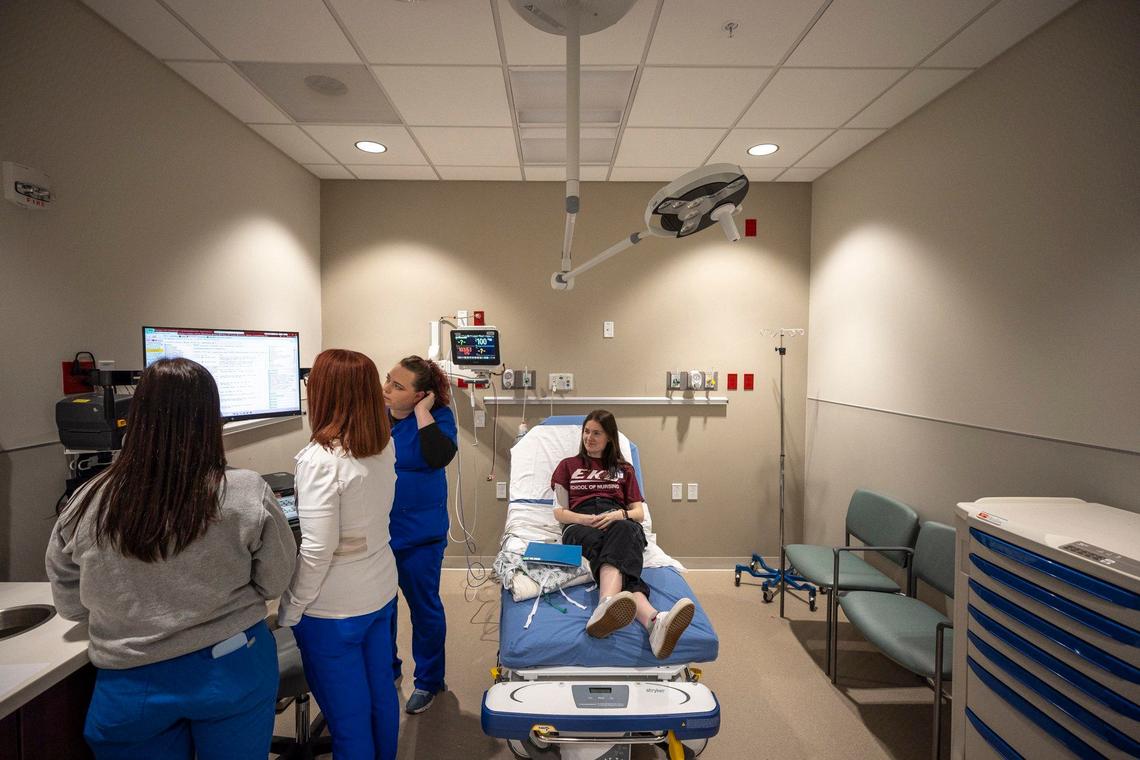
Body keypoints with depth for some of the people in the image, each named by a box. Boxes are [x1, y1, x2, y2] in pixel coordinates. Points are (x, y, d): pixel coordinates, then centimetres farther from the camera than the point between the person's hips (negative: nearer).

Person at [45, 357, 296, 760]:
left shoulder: (88, 503, -15)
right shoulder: (247, 494, -22)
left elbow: (71, 604, 3)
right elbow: (274, 582, -7)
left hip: (131, 684, 1)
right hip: (232, 668, -1)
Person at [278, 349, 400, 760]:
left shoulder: (320, 459, -24)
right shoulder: (385, 446, -3)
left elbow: (317, 549, -23)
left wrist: (290, 609, -7)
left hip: (335, 608, -7)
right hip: (381, 590, 7)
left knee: (347, 715, 12)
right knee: (381, 693, 24)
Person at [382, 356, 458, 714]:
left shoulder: (438, 416, -14)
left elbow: (439, 457, -34)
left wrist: (422, 413, -27)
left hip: (418, 534, -4)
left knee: (424, 607, 12)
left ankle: (428, 680, 34)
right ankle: (387, 669, 45)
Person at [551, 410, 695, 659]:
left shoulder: (624, 468, 29)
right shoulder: (568, 466, 27)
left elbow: (639, 512, 18)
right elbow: (559, 512, 15)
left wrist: (619, 514, -7)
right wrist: (587, 519, -8)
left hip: (620, 524, 1)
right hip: (581, 526, -1)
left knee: (621, 531, -41)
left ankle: (607, 607, -71)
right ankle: (653, 619, -69)